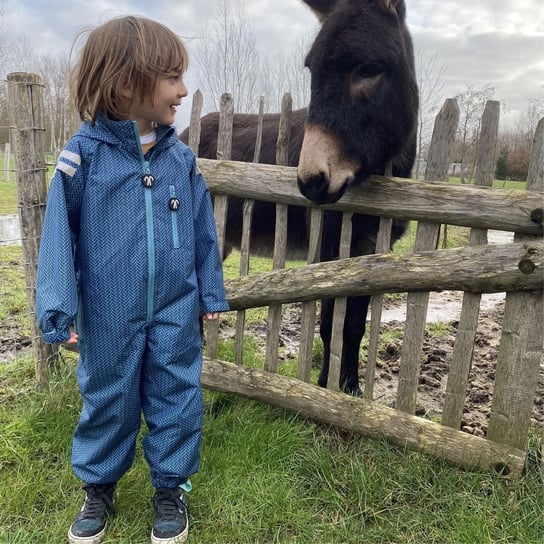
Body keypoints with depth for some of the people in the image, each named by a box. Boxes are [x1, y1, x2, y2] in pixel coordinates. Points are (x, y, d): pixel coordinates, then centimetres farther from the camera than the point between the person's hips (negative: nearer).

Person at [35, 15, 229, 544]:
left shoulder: (180, 157, -3)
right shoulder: (83, 154, -12)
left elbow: (203, 231, 5)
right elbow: (59, 235, -8)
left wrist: (210, 294, 9)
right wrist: (58, 311, -12)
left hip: (175, 312, 2)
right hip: (108, 318, -2)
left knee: (176, 398, 12)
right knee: (106, 401, 16)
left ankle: (171, 486, 35)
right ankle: (98, 485, 40)